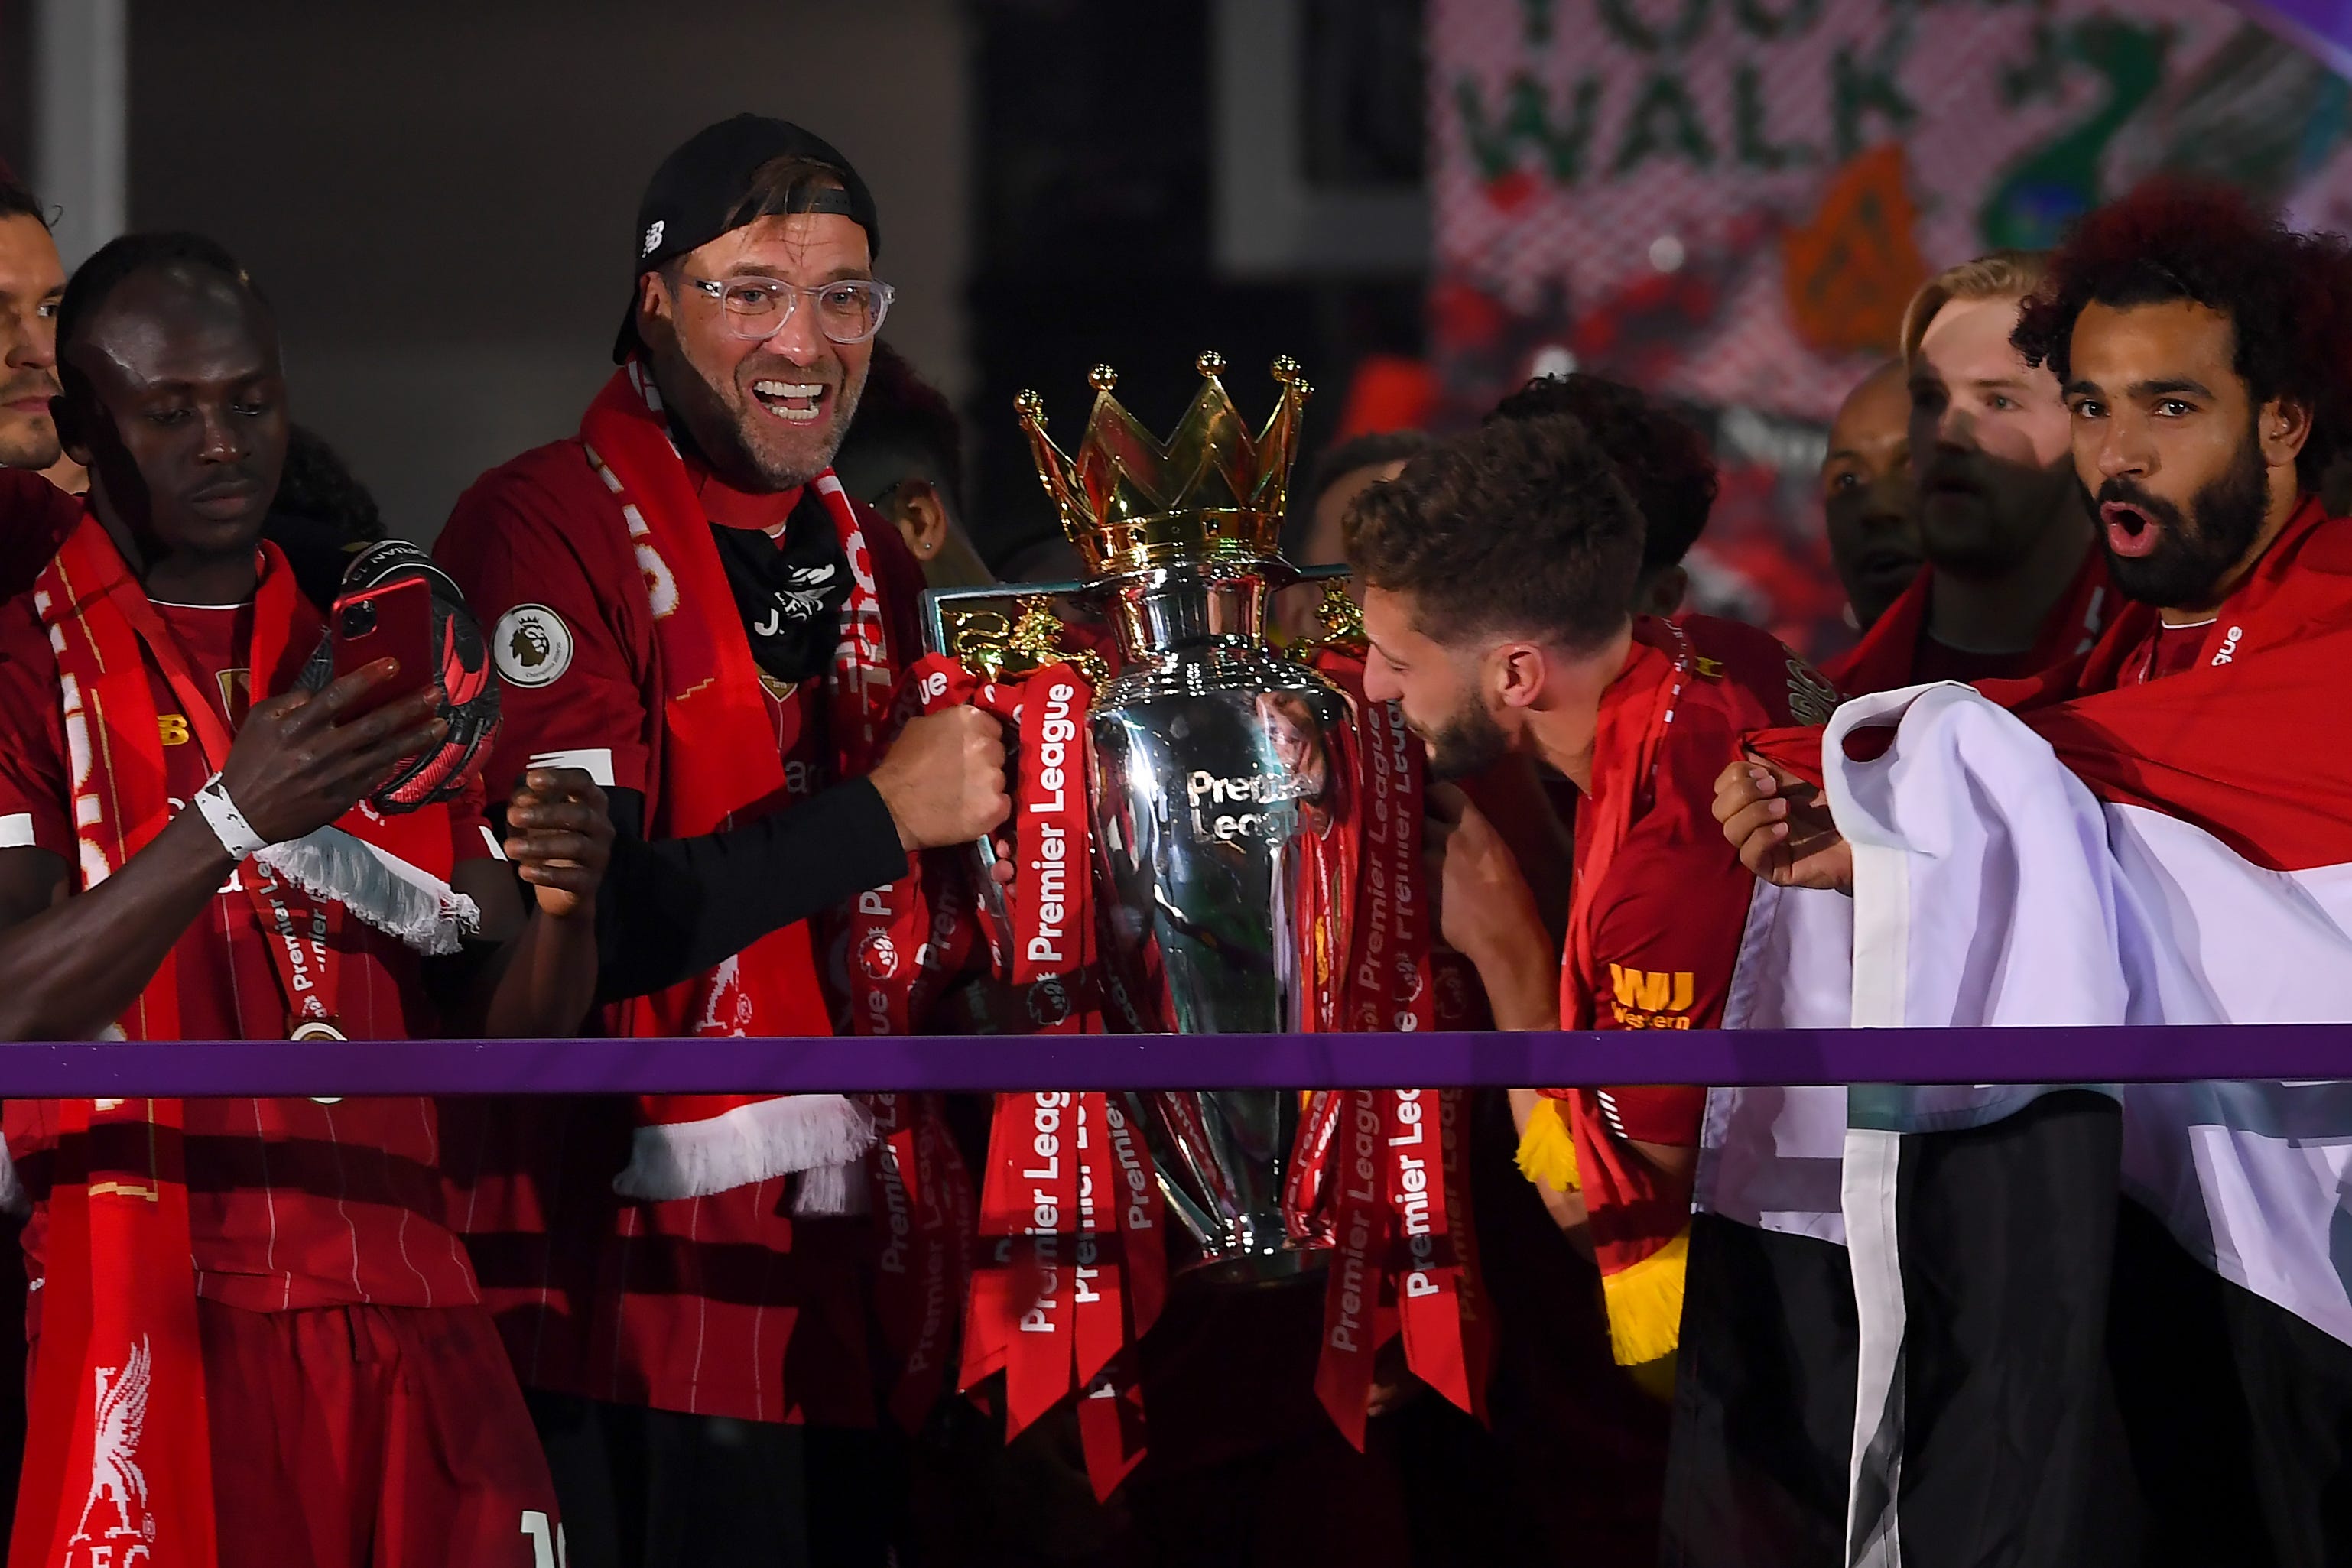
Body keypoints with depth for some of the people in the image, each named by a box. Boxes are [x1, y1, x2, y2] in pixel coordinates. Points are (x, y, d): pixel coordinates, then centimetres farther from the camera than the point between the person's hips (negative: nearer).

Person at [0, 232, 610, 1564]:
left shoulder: (387, 666, 16)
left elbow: (510, 1031, 13)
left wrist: (562, 903, -9)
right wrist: (232, 819, -25)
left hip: (407, 1331, 4)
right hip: (154, 1331, -4)